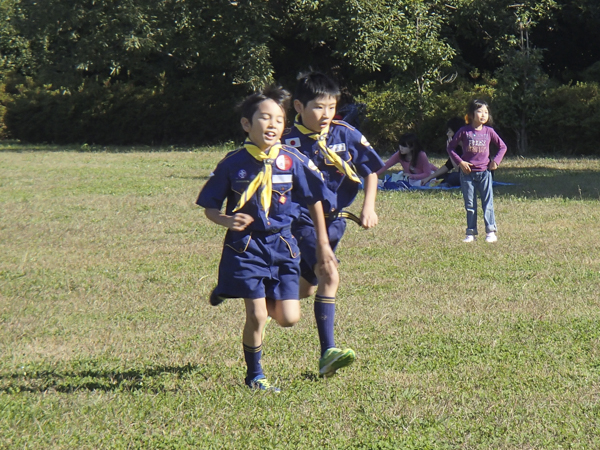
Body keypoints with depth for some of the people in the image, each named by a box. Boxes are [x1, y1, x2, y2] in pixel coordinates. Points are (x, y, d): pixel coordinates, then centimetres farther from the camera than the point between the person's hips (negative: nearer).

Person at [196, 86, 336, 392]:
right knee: (257, 317, -6)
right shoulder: (233, 164, -8)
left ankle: (261, 300, 31)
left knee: (288, 318, -2)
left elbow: (315, 200, 8)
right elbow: (209, 208, 0)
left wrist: (323, 243, 10)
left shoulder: (292, 161, -4)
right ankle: (254, 376, 16)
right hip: (245, 247, -2)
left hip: (281, 245, 2)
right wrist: (227, 221, -21)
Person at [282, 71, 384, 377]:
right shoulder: (289, 143, -14)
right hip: (303, 221, -5)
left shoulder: (346, 134, -4)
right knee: (329, 275, -23)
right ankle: (328, 354, -21)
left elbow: (370, 170, 8)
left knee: (305, 288, 13)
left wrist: (368, 208, 1)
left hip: (334, 221, 5)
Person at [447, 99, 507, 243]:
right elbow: (451, 147, 2)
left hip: (484, 172, 1)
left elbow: (502, 146, 12)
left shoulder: (489, 131, 1)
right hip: (467, 173, -1)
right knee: (470, 205, 5)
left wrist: (496, 161, -1)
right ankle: (471, 233, 10)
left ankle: (491, 232, 2)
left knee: (487, 203, -1)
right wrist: (459, 162, -8)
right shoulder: (464, 131, -4)